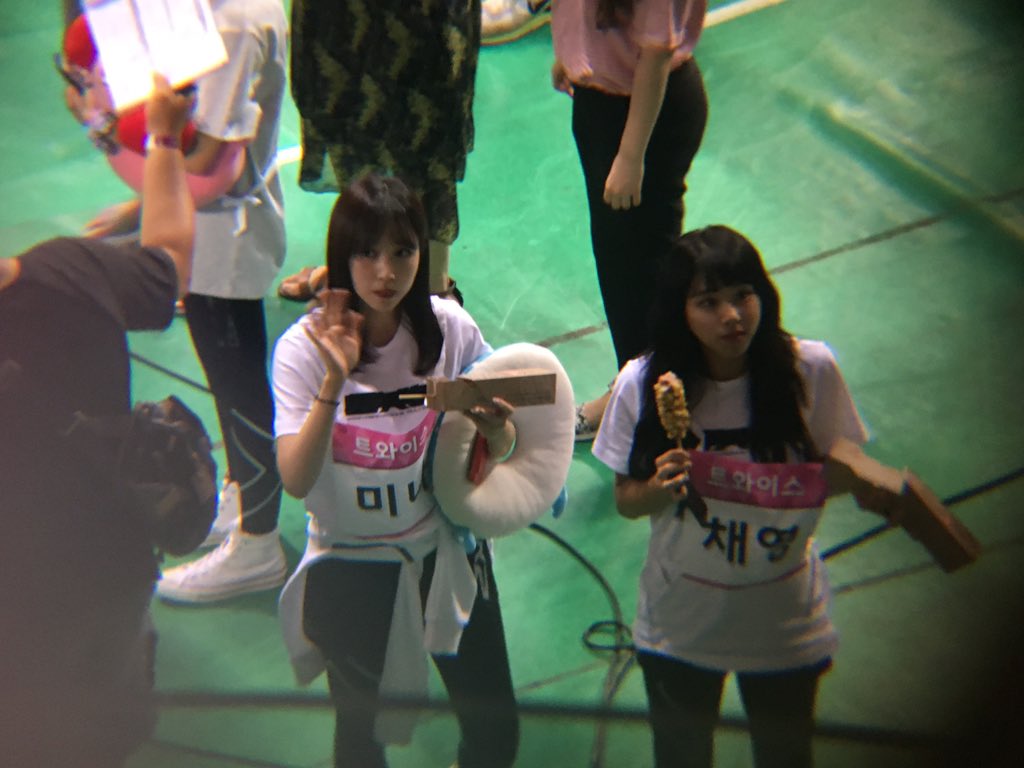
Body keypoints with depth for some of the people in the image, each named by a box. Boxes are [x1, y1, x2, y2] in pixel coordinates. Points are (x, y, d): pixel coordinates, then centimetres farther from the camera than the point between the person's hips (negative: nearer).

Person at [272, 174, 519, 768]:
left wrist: (494, 428, -25)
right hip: (351, 568, -2)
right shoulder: (305, 346, -16)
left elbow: (502, 452, -2)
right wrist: (334, 379, -36)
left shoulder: (451, 328, -10)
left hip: (446, 552, 2)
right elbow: (296, 480, -25)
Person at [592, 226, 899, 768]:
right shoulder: (644, 383, -16)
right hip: (680, 623, 0)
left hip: (785, 620, 0)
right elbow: (626, 499, -6)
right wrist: (660, 489, -27)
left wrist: (870, 488, -24)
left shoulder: (810, 368, -17)